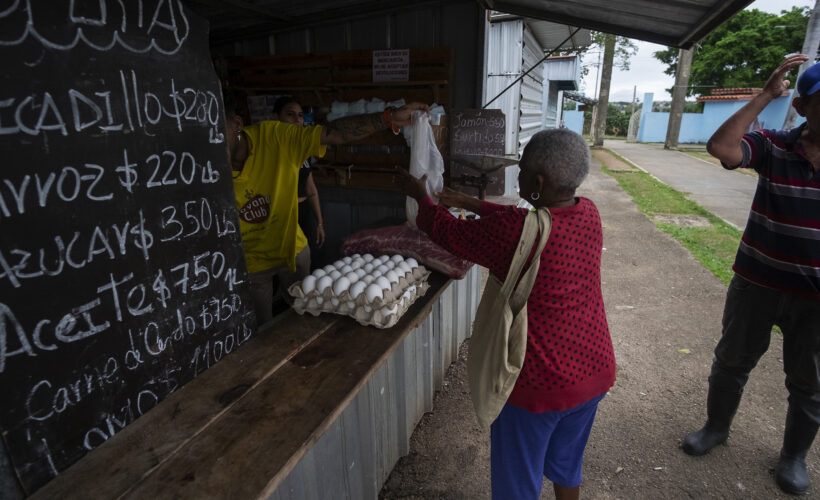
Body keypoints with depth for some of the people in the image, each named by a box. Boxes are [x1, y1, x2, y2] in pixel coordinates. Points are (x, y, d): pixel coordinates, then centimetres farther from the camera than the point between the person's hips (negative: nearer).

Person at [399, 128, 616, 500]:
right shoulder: (589, 214, -7)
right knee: (566, 465, 31)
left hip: (539, 383, -6)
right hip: (594, 372, 7)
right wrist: (471, 203, 14)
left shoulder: (515, 232, -29)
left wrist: (421, 197, 7)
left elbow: (450, 234, -11)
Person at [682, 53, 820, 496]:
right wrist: (766, 96, -22)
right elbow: (720, 147, -27)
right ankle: (716, 426, 39)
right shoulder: (773, 146, -9)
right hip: (757, 282, 0)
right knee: (732, 360, 16)